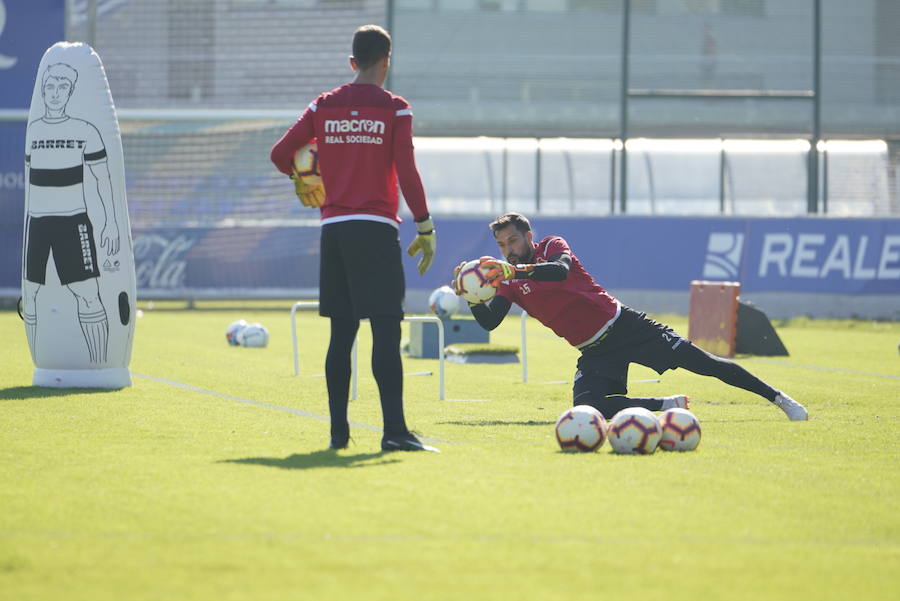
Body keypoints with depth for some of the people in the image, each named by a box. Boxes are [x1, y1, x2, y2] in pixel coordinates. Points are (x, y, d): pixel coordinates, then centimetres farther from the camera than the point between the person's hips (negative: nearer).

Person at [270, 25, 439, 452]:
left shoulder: (323, 106, 7)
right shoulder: (395, 109, -3)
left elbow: (280, 153, 6)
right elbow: (407, 172, -10)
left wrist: (301, 180, 27)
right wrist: (425, 227, -4)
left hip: (333, 228, 4)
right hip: (376, 229, -4)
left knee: (341, 334, 10)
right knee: (386, 331, -8)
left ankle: (338, 431, 10)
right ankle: (394, 430, -17)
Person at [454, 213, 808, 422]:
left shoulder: (551, 247, -6)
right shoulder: (509, 284, 7)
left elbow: (561, 270, -29)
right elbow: (489, 321, -7)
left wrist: (515, 270, -39)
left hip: (622, 326, -4)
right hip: (594, 354, 4)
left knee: (703, 363, -8)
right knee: (586, 407, -24)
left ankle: (778, 398, 2)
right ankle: (666, 405, -11)